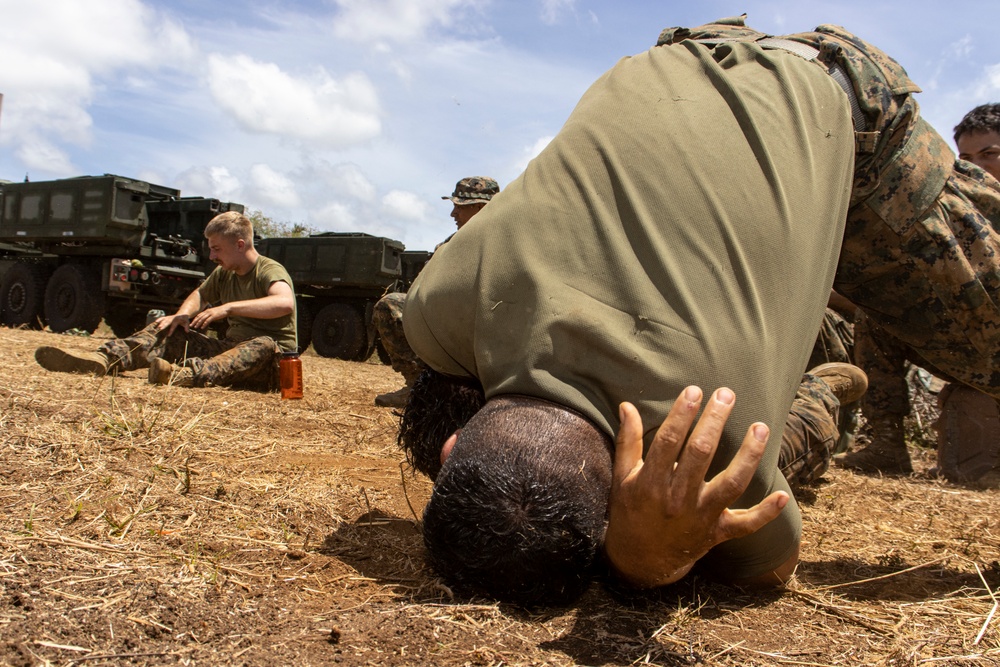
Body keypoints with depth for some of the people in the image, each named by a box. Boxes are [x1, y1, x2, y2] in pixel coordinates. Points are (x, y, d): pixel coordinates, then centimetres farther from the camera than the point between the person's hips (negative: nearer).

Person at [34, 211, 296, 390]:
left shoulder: (270, 271, -14)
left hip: (271, 363, -7)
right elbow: (200, 294, 25)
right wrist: (182, 315, 2)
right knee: (167, 330, -4)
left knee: (263, 346, -41)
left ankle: (187, 374, -62)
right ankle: (102, 359, -27)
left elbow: (285, 303, -34)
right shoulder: (223, 274, 11)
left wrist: (229, 307, -37)